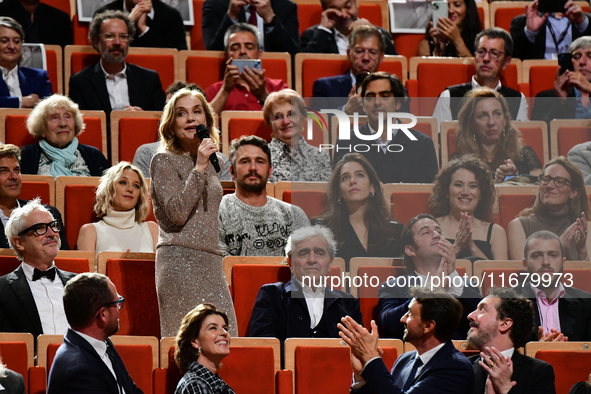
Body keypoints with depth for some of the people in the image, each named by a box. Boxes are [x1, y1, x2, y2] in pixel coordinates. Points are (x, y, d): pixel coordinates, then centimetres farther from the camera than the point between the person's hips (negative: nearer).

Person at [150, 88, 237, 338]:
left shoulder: (210, 162, 20)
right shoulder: (164, 161, -2)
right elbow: (177, 213, -14)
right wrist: (199, 168, -14)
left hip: (211, 261, 7)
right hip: (181, 259, -7)